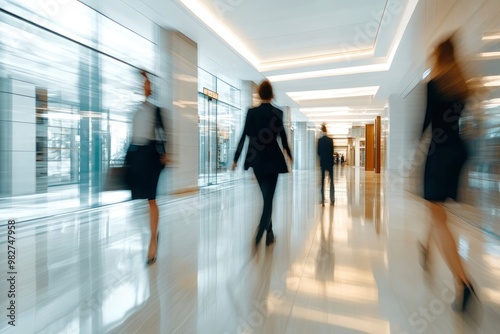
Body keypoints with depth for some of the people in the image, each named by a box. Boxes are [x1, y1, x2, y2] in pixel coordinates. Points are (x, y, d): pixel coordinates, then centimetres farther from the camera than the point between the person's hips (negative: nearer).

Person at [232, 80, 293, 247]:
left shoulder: (251, 112, -1)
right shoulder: (277, 112, -4)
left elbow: (244, 136, -3)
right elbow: (283, 138, -1)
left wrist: (236, 158, 3)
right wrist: (290, 155, 16)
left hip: (256, 160, 3)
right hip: (273, 159, -3)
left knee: (266, 196, 17)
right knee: (269, 197, 3)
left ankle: (269, 233, 28)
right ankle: (259, 233, -11)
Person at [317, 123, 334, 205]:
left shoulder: (319, 140, -6)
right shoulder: (330, 140, -6)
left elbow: (318, 152, -2)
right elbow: (332, 151, -3)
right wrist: (330, 159, 13)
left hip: (322, 162, 0)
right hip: (330, 162, 0)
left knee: (322, 181, 3)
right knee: (331, 181, 10)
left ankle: (323, 200, 2)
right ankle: (332, 199, 7)